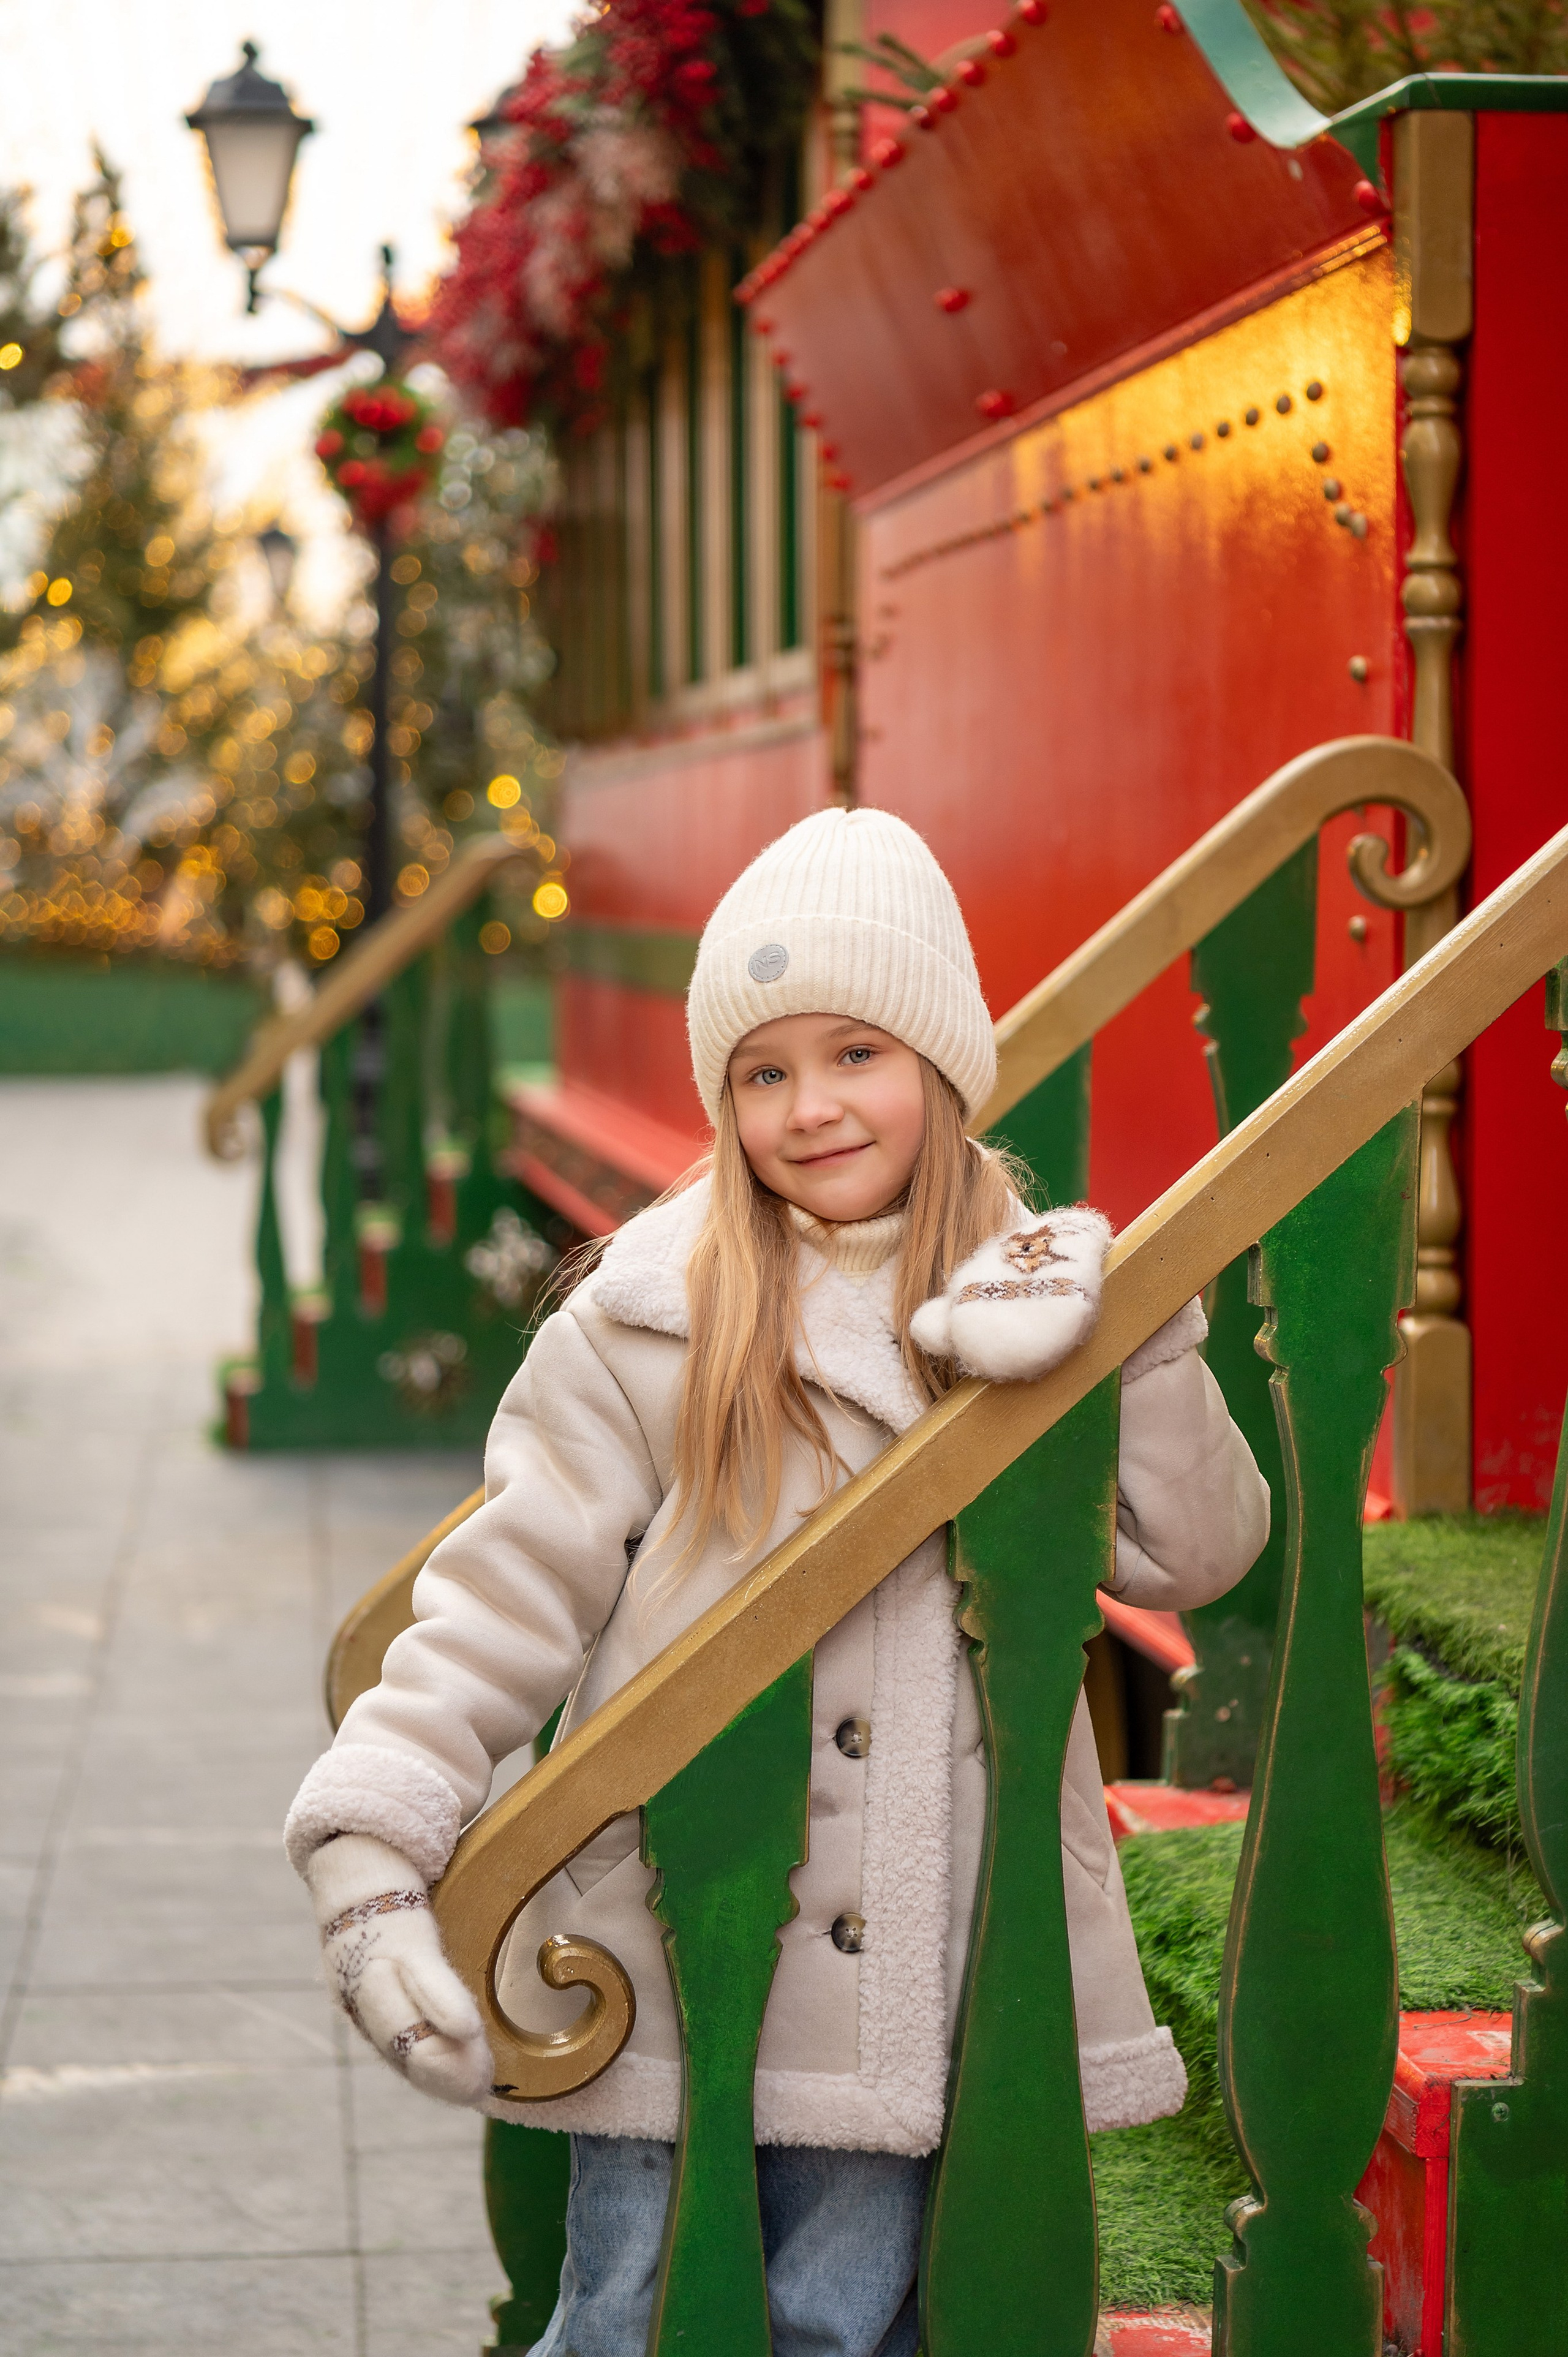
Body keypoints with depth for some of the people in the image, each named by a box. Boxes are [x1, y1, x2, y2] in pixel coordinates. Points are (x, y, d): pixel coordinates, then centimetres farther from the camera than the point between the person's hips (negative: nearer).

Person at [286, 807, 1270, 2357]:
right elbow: (508, 1595, -6)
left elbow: (1195, 1556, -2)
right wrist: (370, 1849, -15)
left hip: (913, 1976, 2)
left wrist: (1130, 1340, -16)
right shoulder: (645, 1323, -5)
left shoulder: (1028, 1300, 5)